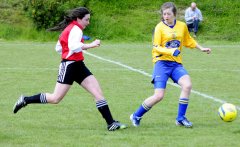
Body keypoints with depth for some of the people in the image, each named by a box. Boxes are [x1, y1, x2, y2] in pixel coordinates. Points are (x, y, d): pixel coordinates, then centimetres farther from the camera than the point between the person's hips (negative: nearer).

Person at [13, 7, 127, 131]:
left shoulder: (68, 29, 16)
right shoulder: (76, 29, -13)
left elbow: (58, 48, 21)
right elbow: (73, 46, -31)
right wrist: (90, 45, -30)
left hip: (78, 66, 10)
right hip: (69, 66, -10)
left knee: (98, 92, -2)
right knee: (56, 98, -5)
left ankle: (111, 123, -6)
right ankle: (25, 100, 13)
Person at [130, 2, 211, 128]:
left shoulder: (182, 26, 8)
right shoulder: (159, 28, -5)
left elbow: (188, 41, 26)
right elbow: (156, 47, -10)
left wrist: (201, 48, 28)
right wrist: (170, 51, -24)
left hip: (176, 63, 4)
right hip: (162, 62, -4)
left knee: (187, 85, -22)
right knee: (159, 96, -13)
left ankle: (180, 118, -7)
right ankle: (136, 116, 8)